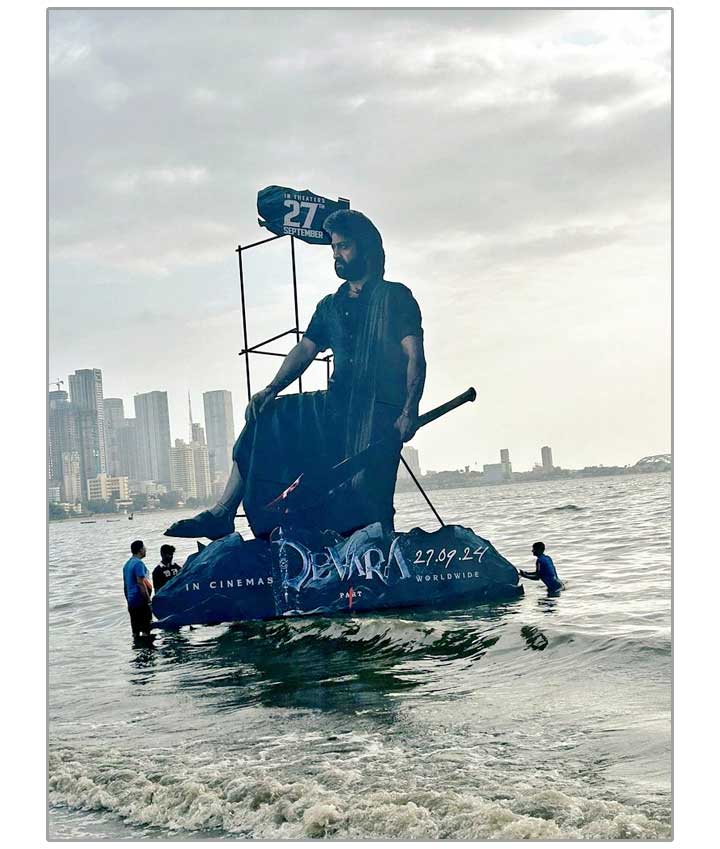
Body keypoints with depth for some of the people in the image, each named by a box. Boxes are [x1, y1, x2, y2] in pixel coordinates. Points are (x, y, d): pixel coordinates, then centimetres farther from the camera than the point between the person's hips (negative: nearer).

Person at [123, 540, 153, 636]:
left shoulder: (127, 564, 16)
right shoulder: (138, 563, -12)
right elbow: (141, 583, -18)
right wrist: (149, 600, -16)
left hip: (131, 601, 9)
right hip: (141, 600, -9)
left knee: (136, 631, 9)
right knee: (146, 629, -9)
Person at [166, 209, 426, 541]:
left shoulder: (394, 296, 0)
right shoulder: (330, 306, 20)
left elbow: (415, 356, -9)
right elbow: (305, 350, 16)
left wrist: (410, 410, -22)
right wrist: (271, 389, -1)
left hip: (380, 411, -7)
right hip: (337, 405, 7)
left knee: (364, 491, -21)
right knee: (265, 420, -4)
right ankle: (222, 514, -9)